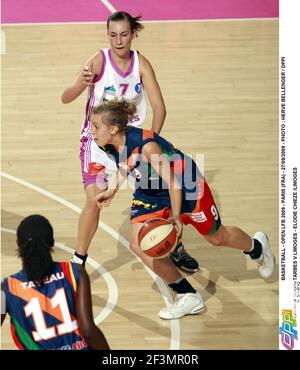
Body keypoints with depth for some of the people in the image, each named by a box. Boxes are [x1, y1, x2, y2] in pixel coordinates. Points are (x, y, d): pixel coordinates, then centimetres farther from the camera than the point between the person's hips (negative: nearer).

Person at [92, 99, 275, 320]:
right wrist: (111, 191, -6)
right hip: (150, 192, 7)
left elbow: (172, 181, -30)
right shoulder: (110, 146, -16)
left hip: (186, 185, -7)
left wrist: (175, 216, -24)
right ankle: (188, 297, 5)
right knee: (139, 244, -10)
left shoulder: (146, 145, -38)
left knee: (217, 238, 12)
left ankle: (257, 247, 50)